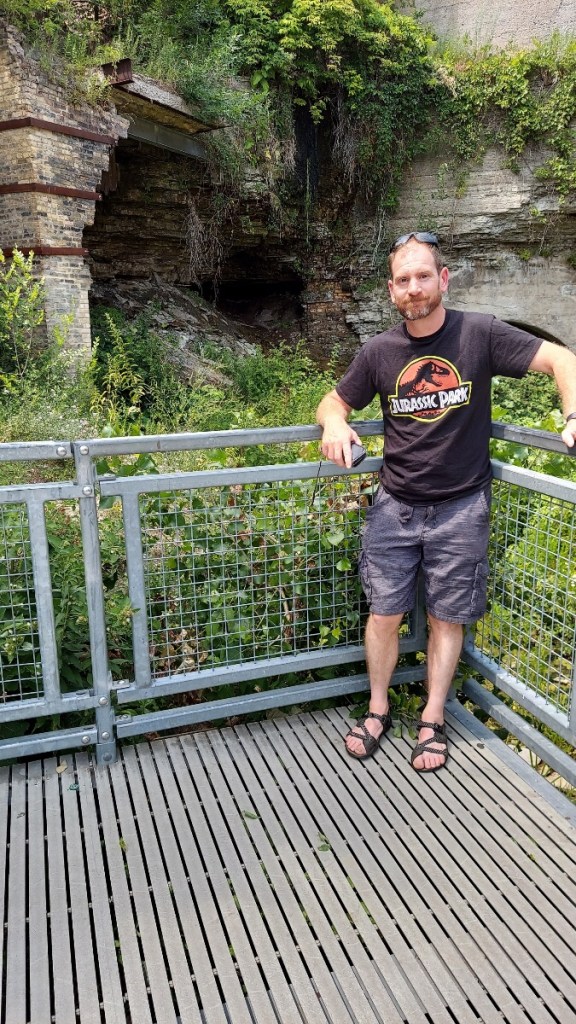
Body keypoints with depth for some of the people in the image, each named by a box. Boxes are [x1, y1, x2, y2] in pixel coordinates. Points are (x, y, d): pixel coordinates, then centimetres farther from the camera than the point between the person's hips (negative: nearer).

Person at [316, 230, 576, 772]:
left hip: (460, 509, -2)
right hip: (394, 507, 2)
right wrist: (334, 424, -13)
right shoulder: (378, 351, 1)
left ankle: (432, 721, 27)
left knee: (446, 619, 8)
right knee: (384, 613, 6)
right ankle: (377, 710, 28)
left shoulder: (479, 333, -7)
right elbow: (333, 402, 11)